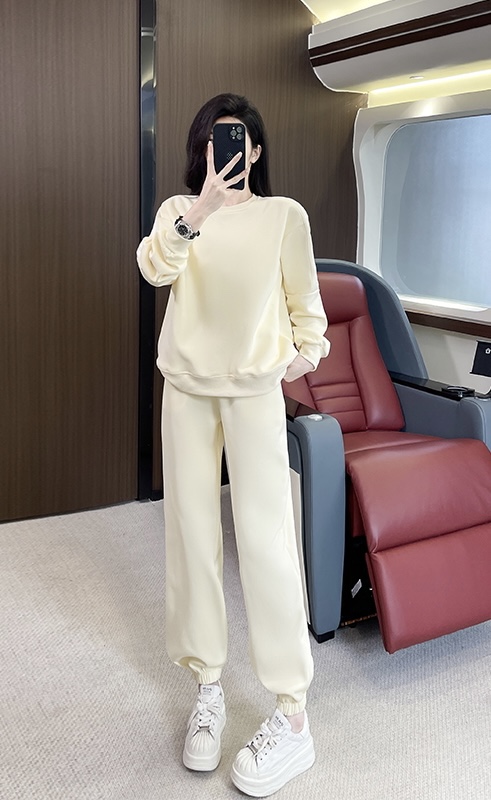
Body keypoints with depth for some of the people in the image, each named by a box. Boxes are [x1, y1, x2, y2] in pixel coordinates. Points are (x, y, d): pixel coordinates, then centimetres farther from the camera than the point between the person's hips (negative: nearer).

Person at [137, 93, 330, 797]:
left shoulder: (285, 214, 2)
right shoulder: (178, 210, 6)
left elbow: (304, 297, 11)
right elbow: (154, 269, -15)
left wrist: (308, 348, 1)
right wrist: (198, 212, -28)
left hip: (255, 389, -3)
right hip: (187, 387, 3)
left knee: (265, 534, -6)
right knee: (190, 530, 5)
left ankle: (292, 715, 2)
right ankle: (208, 684, 20)